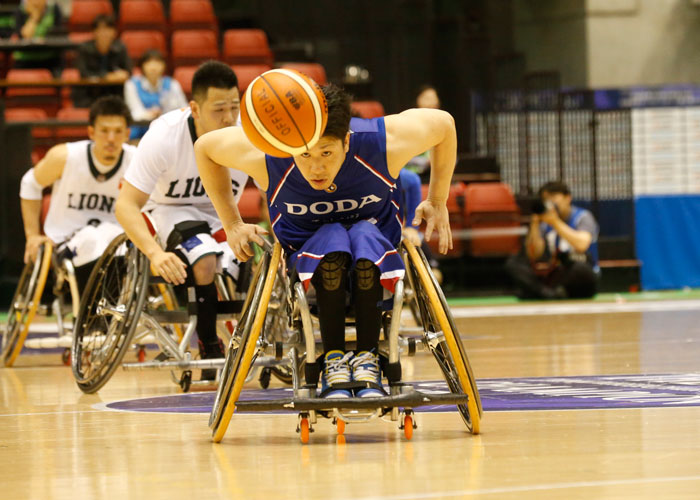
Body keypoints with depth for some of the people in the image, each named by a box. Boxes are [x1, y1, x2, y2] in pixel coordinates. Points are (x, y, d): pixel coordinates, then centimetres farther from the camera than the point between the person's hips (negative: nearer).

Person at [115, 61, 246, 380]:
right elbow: (126, 205, -28)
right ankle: (209, 349, -17)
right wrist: (155, 253, -46)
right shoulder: (165, 136, -28)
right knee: (205, 261, -34)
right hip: (173, 211, -3)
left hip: (222, 217, 3)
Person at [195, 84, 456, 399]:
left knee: (366, 237, -36)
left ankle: (367, 357, -26)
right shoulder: (263, 155, -24)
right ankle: (333, 359, -26)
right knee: (333, 242, -36)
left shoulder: (383, 144, -24)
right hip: (307, 251, 0)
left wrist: (437, 203, -2)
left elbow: (444, 124, -6)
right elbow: (205, 147, -4)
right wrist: (232, 225, -5)